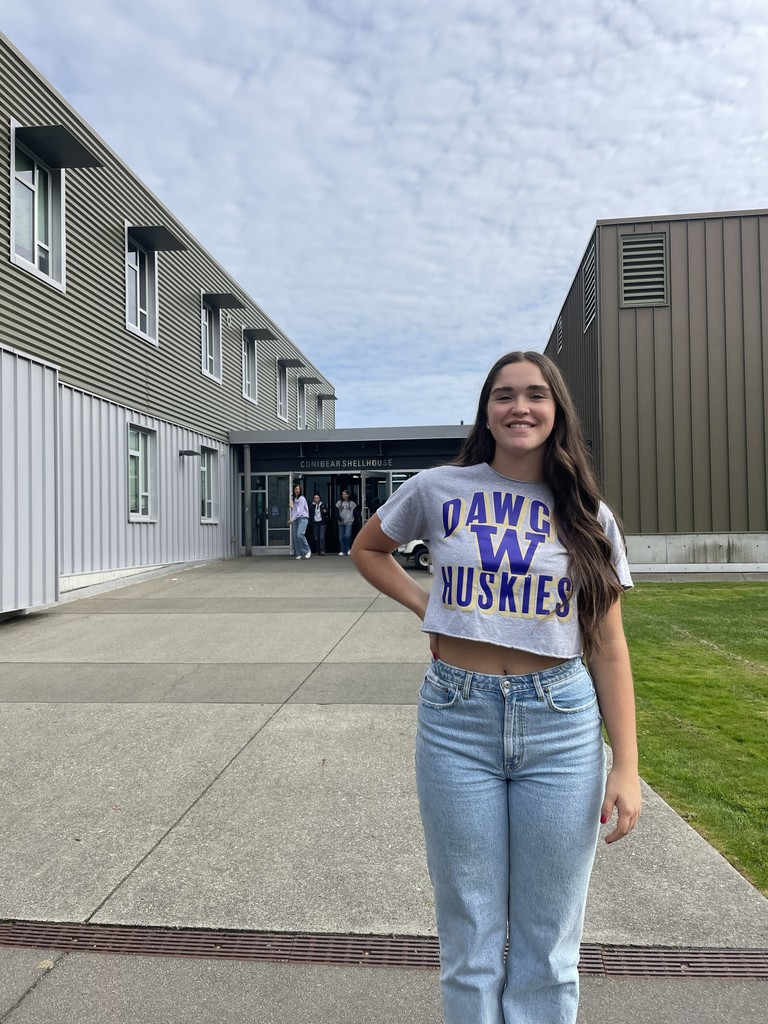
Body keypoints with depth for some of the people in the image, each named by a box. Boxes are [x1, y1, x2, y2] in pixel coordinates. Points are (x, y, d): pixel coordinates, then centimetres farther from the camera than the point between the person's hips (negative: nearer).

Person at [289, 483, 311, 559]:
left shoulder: (302, 498, -5)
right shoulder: (293, 499, 16)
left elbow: (300, 511, -13)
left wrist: (293, 518, -16)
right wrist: (292, 506, -1)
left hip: (302, 518, -7)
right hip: (295, 519, 7)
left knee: (300, 534, -21)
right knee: (295, 536, 0)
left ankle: (307, 551, -7)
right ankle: (299, 554, 5)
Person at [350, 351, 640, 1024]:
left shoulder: (588, 515, 2)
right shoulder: (438, 490, -1)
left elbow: (608, 648, 2)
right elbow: (368, 549, 15)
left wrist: (626, 766, -3)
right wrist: (425, 606, 1)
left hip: (561, 724, 1)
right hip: (457, 720, 0)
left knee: (548, 948, 15)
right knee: (469, 939, 15)